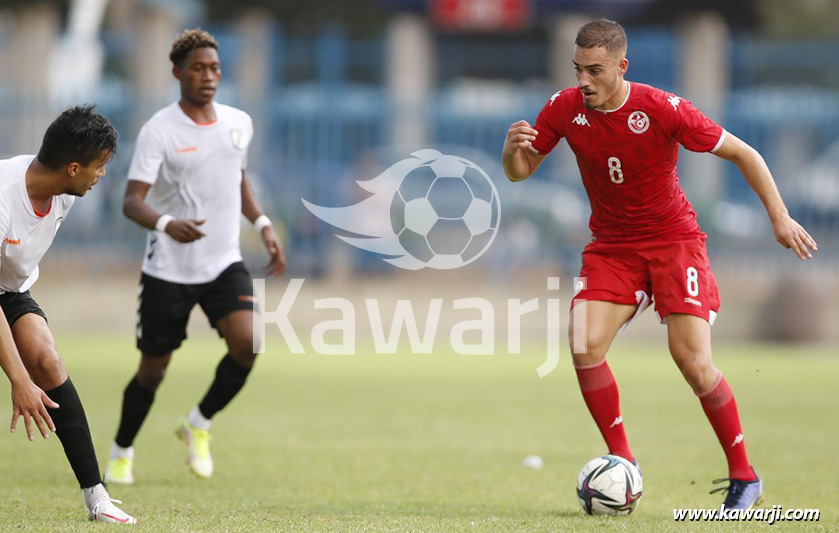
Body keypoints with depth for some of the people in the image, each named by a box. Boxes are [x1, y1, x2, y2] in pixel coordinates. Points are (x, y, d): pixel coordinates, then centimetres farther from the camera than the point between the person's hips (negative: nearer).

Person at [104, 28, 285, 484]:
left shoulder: (239, 123, 5)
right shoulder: (159, 130, -12)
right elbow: (132, 201, -20)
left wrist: (263, 225, 13)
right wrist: (166, 224, -39)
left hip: (224, 265, 4)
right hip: (167, 270, -4)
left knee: (247, 343, -20)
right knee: (153, 369, 5)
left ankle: (199, 425, 4)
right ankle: (121, 453, 29)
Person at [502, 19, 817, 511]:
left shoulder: (662, 109, -20)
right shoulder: (565, 109, -9)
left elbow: (743, 154, -11)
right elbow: (520, 172, 2)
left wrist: (780, 217, -14)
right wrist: (514, 148, -22)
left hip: (674, 239, -4)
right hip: (611, 245, 4)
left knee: (693, 361, -14)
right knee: (585, 347, -18)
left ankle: (744, 477, 3)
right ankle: (623, 463, -1)